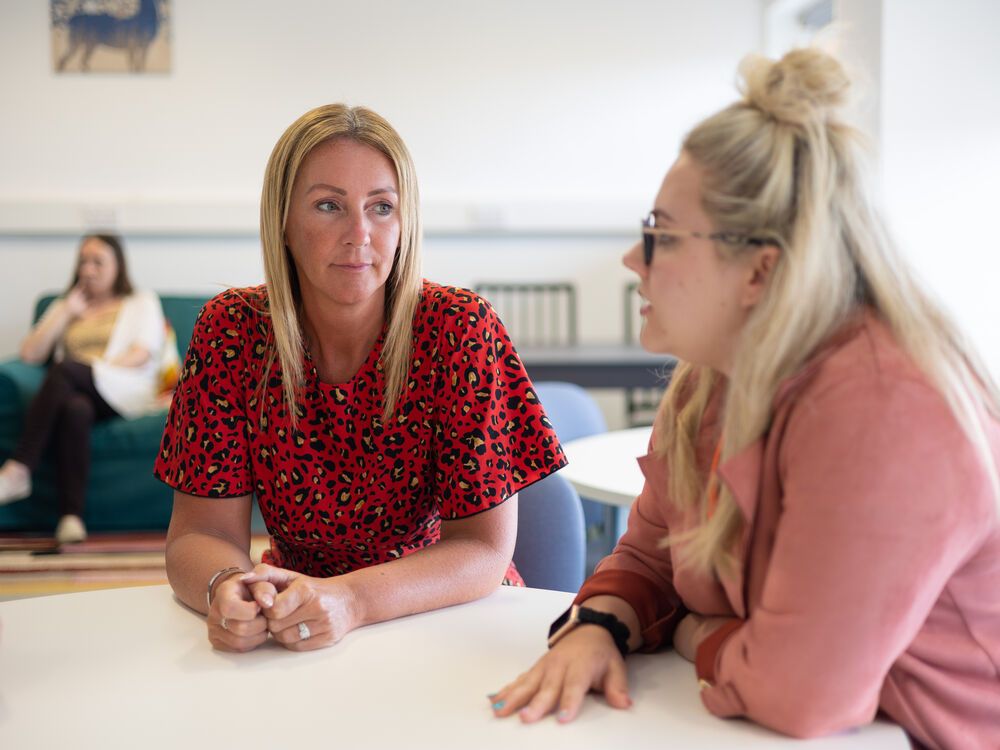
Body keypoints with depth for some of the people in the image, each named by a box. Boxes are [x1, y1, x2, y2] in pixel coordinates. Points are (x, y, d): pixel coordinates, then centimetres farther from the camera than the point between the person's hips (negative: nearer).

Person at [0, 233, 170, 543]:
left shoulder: (142, 302, 22)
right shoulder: (64, 306, 32)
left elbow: (144, 354, 3)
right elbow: (30, 354, 17)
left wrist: (95, 367, -10)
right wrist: (66, 313, 11)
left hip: (124, 394, -2)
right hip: (77, 392, 2)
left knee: (65, 368, -34)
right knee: (75, 409, -38)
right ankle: (71, 515, -48)